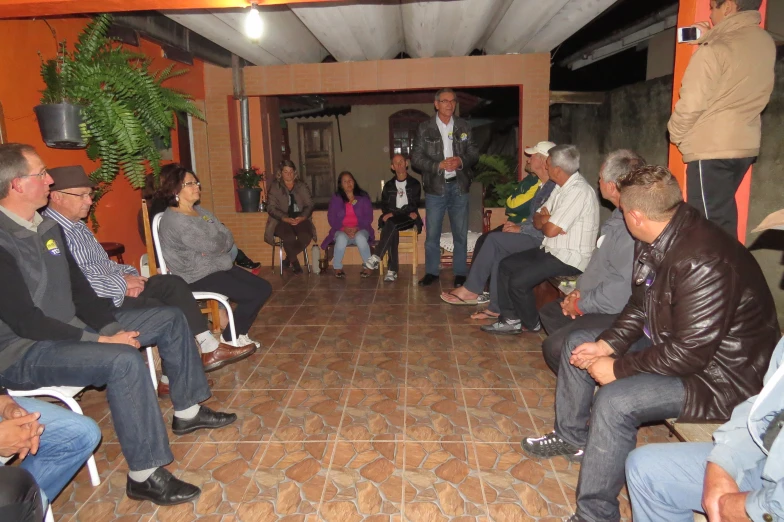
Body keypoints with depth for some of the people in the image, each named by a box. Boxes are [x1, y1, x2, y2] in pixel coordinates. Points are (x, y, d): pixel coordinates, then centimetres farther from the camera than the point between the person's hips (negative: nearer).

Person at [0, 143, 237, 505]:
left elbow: (79, 288, 9)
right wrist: (99, 339, -24)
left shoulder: (48, 227, 7)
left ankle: (187, 410, 16)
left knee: (170, 318, 6)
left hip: (73, 327, 9)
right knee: (124, 360, -36)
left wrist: (111, 328, -5)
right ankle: (144, 476, -23)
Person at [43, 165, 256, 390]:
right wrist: (123, 284, -16)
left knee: (173, 283, -3)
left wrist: (128, 273, 0)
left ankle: (209, 348, -3)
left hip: (113, 289, 10)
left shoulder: (78, 226, 15)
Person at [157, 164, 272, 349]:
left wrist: (215, 247, -15)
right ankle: (229, 339, 6)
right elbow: (211, 245, -21)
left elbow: (228, 238, 5)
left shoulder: (199, 210, 10)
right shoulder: (174, 220, -20)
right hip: (198, 276, -9)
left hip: (217, 266, 9)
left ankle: (239, 334, 15)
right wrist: (220, 242, 0)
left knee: (264, 288, 2)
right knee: (254, 295, -15)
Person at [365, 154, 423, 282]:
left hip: (407, 218, -2)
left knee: (391, 223, -37)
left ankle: (377, 257, -40)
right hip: (391, 218, 2)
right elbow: (384, 204, 15)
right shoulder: (388, 185, 21)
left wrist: (394, 214, -14)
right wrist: (388, 213, -11)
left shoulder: (414, 184, 11)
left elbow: (414, 205, 0)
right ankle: (392, 270, -39)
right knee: (393, 230, -35)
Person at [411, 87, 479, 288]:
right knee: (432, 233, 4)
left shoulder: (464, 127, 7)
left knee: (461, 233, 6)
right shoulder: (424, 128, 0)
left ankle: (460, 273, 17)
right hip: (435, 187, -1)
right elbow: (416, 158, -4)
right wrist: (439, 165, -17)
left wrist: (461, 161, -14)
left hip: (459, 186, 2)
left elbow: (474, 152, 7)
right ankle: (431, 272, 17)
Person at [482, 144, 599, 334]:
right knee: (506, 265, 7)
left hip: (570, 259, -10)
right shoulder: (562, 187, 10)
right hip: (552, 250, 10)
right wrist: (545, 219, -12)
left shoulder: (578, 191, -22)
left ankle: (531, 324, 8)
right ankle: (511, 319, 9)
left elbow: (551, 230, -24)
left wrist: (544, 221, -1)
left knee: (518, 281, -18)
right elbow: (537, 220, 11)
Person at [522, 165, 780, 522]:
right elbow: (640, 306, 8)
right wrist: (607, 344, -5)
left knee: (615, 401, -31)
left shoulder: (705, 262, -32)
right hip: (671, 342, 10)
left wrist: (619, 367, -21)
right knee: (578, 344, 11)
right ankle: (571, 436, 28)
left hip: (720, 375, -10)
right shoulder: (655, 242, -4)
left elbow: (689, 353, -31)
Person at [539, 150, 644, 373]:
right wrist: (580, 290, 3)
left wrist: (581, 304, -15)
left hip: (617, 313, -11)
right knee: (548, 312, 21)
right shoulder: (620, 215, 7)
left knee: (554, 347, -22)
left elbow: (620, 293, -30)